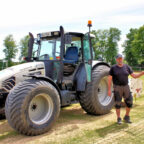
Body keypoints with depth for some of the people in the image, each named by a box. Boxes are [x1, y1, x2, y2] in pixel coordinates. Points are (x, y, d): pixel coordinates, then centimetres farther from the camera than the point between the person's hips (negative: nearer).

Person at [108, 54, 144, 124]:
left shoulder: (127, 67, 2)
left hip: (126, 87, 3)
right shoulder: (113, 68, -6)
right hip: (117, 88, -3)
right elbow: (109, 79, -6)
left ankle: (126, 117, 22)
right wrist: (109, 89, -11)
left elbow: (134, 76, 1)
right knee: (118, 104, 0)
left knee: (129, 103, 3)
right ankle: (119, 119, 15)